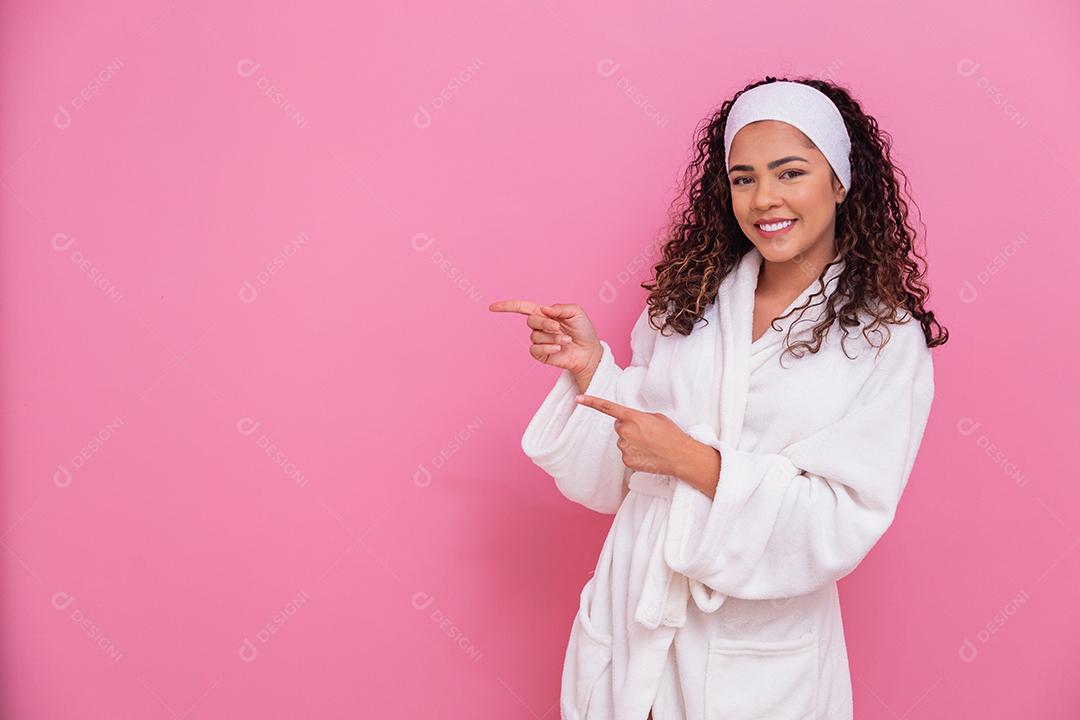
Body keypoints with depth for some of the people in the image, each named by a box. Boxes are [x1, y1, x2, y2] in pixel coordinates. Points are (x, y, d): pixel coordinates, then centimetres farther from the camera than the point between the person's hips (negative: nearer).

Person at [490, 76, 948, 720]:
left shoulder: (887, 340, -10)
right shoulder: (690, 296, 0)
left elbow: (846, 524, -16)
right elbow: (620, 472, 4)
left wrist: (695, 461, -22)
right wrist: (590, 364, -12)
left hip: (759, 652, -3)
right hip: (633, 615, 3)